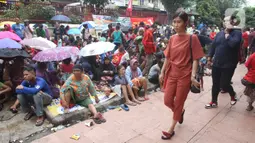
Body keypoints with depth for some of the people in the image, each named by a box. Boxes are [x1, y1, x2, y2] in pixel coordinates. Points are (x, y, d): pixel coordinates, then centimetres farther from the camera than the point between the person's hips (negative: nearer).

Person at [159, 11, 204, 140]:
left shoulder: (192, 38, -11)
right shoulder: (172, 38, 4)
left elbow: (195, 59, -10)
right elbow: (167, 57, 9)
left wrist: (193, 76, -19)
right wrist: (162, 72, 7)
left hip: (185, 75, -5)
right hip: (172, 74, 5)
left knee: (178, 103, 7)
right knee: (167, 101, 9)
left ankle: (171, 129, 25)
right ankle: (181, 112, 43)